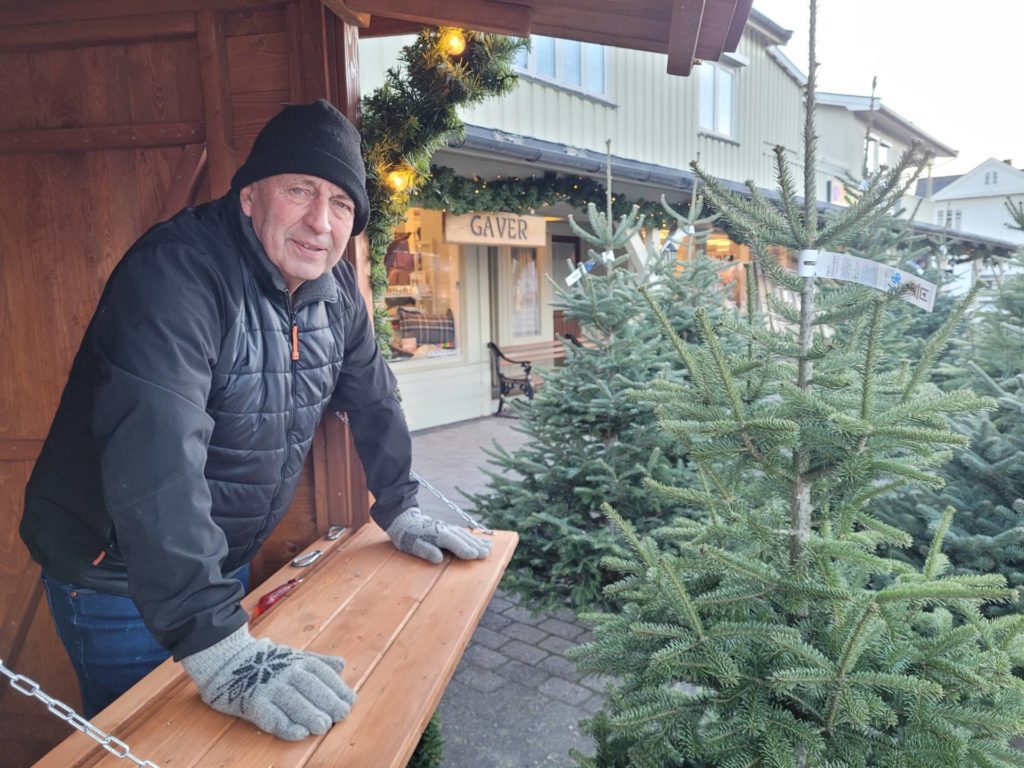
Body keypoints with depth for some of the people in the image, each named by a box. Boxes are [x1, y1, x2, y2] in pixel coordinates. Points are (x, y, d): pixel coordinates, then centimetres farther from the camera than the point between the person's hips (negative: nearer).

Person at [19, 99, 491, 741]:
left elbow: (373, 399, 9)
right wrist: (216, 642, -43)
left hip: (221, 564, 7)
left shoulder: (335, 290, -3)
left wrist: (399, 511, 8)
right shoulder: (178, 271, -28)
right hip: (118, 577, -6)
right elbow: (156, 458, -39)